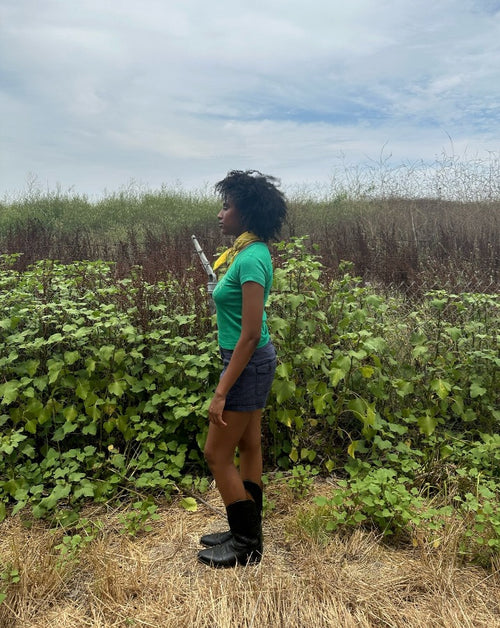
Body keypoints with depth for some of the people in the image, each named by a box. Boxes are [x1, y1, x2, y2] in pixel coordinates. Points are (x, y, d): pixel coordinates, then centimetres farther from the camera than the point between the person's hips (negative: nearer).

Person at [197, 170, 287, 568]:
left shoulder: (252, 258, -22)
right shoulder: (249, 251, 7)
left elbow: (250, 335, -25)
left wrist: (221, 392, -24)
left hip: (248, 364, -10)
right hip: (252, 362, 10)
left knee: (217, 455, 3)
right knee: (248, 447, 18)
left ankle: (248, 545, 21)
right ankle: (246, 532, 35)